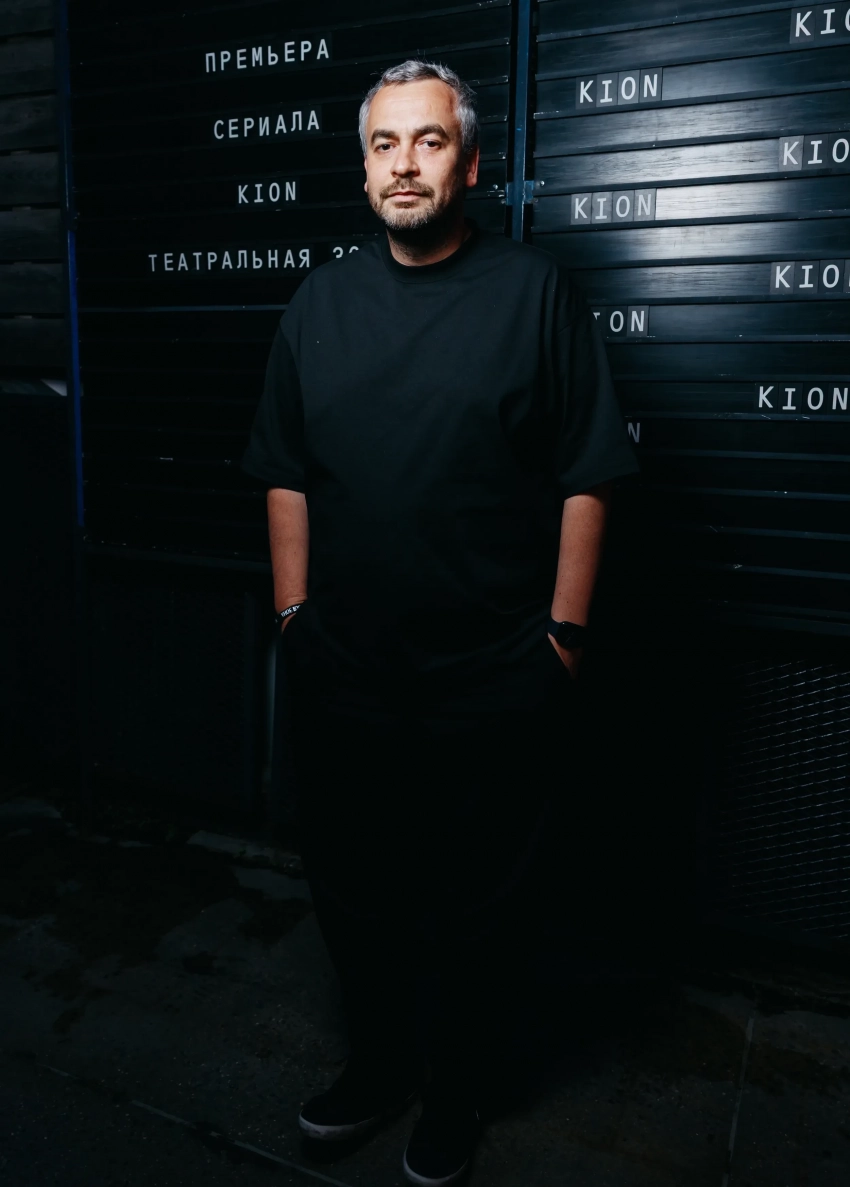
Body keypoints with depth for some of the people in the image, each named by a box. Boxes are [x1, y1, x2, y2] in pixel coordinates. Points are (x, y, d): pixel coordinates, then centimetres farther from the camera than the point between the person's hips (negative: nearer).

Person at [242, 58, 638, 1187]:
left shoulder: (537, 291, -4)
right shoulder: (321, 302, 7)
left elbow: (586, 481, -6)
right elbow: (287, 474, 9)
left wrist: (563, 632, -8)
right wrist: (295, 614, 6)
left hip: (492, 684, -3)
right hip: (342, 677, 4)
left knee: (471, 911, 14)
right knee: (351, 889, 19)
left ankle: (455, 1094, 41)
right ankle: (381, 1062, 46)